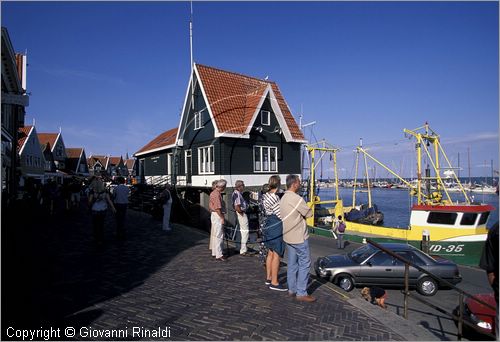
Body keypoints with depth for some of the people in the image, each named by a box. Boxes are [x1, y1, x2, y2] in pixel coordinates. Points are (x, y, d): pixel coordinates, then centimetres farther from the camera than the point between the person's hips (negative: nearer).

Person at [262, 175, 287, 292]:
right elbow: (280, 214, -19)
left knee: (270, 253, 18)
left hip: (269, 224, 10)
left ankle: (268, 278, 29)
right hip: (277, 226, -10)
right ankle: (274, 283, 6)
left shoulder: (265, 196, 10)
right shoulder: (274, 197, -19)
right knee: (277, 255, -2)